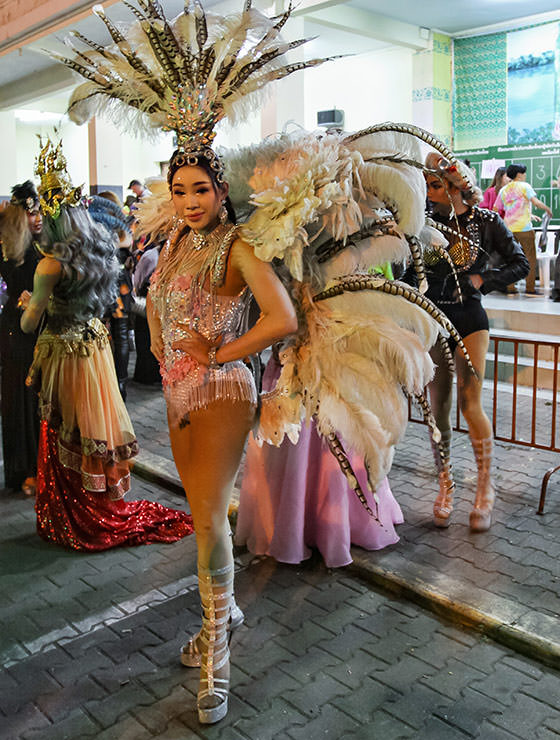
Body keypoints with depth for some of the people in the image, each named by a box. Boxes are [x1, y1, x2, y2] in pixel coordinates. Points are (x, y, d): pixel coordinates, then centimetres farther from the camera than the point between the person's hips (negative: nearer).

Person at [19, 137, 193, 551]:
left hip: (65, 351, -6)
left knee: (66, 433, 7)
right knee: (98, 423, 16)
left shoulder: (51, 265, -20)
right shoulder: (102, 250, 0)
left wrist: (27, 304, 11)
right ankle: (107, 504, 29)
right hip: (96, 343, 6)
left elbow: (29, 324, -11)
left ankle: (75, 522, 19)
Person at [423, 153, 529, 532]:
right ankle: (446, 486, 18)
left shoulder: (486, 222, -2)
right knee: (438, 406, 5)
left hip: (469, 319, -2)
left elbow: (520, 264, 1)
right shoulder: (427, 221, 2)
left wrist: (481, 279, -9)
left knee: (470, 403, -8)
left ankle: (485, 488, 10)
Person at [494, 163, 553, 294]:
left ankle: (510, 288, 8)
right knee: (530, 257, 3)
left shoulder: (503, 190, 13)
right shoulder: (524, 186, -2)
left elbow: (495, 210, 13)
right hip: (524, 227, -5)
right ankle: (530, 288, 1)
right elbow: (536, 202, -14)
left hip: (508, 228, 5)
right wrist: (548, 209, 1)